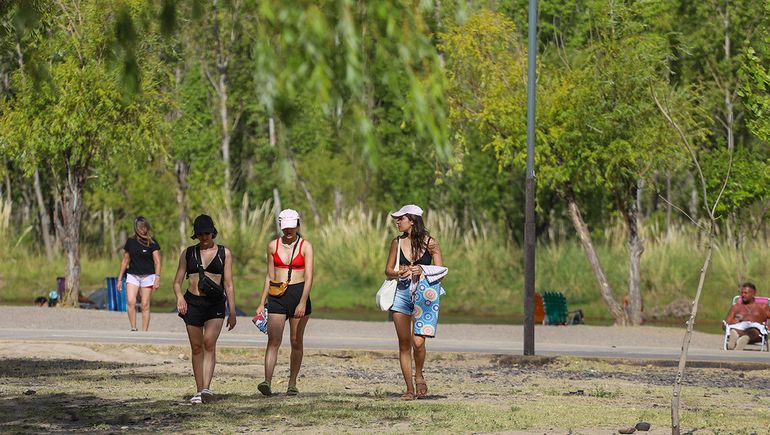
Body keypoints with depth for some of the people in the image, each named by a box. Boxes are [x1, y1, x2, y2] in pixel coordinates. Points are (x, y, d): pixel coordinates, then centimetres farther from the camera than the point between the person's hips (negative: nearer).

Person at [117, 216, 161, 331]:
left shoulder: (152, 243, -2)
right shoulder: (130, 241, 8)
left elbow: (157, 261, -7)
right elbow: (125, 260, 15)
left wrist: (157, 277, -20)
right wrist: (120, 279, 15)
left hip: (147, 276, -2)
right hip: (132, 275, 2)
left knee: (145, 305, -3)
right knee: (130, 302, -16)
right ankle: (133, 328, -9)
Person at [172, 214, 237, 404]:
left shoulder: (224, 253, 7)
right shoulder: (188, 253, 11)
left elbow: (228, 284, 6)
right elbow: (177, 281, 11)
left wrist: (232, 312, 2)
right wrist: (179, 296, -11)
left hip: (215, 303, -2)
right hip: (192, 302, 2)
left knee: (209, 343, -18)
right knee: (196, 347, 4)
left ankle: (207, 388, -26)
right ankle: (199, 390, 11)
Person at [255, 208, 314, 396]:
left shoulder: (305, 246, -2)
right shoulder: (273, 246, 8)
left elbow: (309, 277, -9)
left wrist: (302, 303, -21)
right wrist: (262, 303, 11)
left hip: (298, 293, -2)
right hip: (277, 296, 2)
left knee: (296, 342, 4)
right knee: (273, 340, -11)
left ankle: (292, 384, 12)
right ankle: (267, 382, -22)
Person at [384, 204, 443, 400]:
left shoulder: (430, 242, -2)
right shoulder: (397, 242, 8)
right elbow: (388, 271, 12)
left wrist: (422, 271, -18)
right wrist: (399, 273, -10)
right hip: (402, 294, 3)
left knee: (418, 342, -15)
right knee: (404, 344, 2)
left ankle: (419, 376, 12)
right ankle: (409, 388, 10)